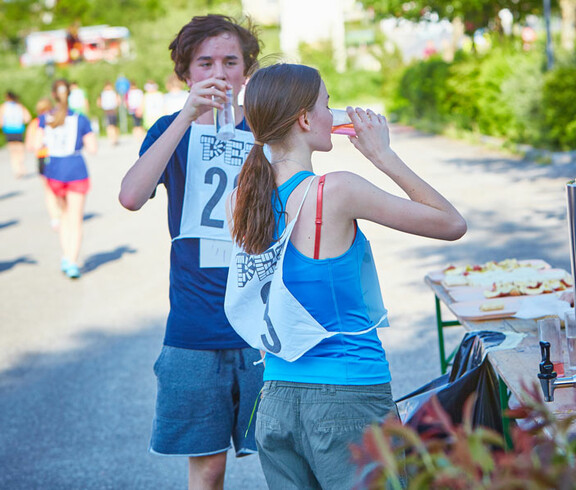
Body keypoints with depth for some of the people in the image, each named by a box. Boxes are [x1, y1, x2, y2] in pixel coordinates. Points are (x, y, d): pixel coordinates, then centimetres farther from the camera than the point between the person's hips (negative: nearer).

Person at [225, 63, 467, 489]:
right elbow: (452, 223, -7)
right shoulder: (336, 191, -17)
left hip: (276, 402, 7)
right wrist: (384, 155, -2)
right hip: (349, 402, -6)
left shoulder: (239, 199, 1)